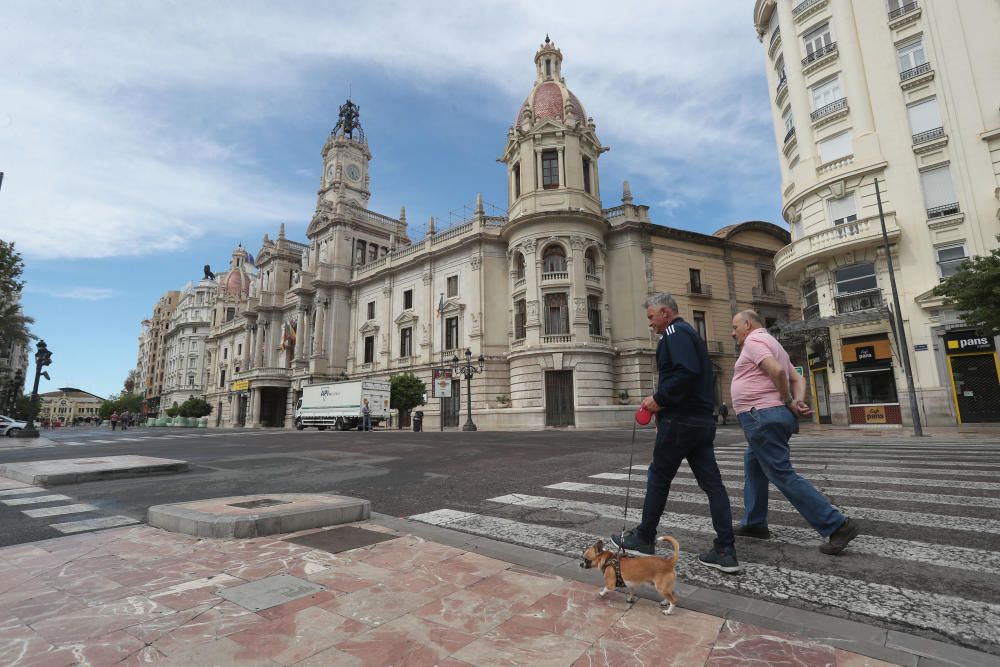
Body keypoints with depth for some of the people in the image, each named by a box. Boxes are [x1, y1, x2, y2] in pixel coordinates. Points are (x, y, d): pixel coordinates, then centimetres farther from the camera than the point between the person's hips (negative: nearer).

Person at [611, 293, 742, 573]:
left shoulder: (675, 333, -11)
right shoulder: (690, 333, 20)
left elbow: (686, 373, -26)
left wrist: (659, 399, -17)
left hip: (680, 421, -10)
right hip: (702, 419, 10)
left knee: (658, 478, 4)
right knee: (712, 482, 7)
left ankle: (643, 538, 18)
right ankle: (725, 551, 9)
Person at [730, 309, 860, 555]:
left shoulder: (754, 341, -9)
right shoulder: (771, 343, 22)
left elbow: (777, 371, -25)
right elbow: (798, 379, 18)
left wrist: (788, 401, -11)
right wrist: (798, 402, 2)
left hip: (762, 417, -11)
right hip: (770, 417, 11)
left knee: (782, 474, -6)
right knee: (753, 465, 19)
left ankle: (837, 525, -2)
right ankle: (753, 523, 26)